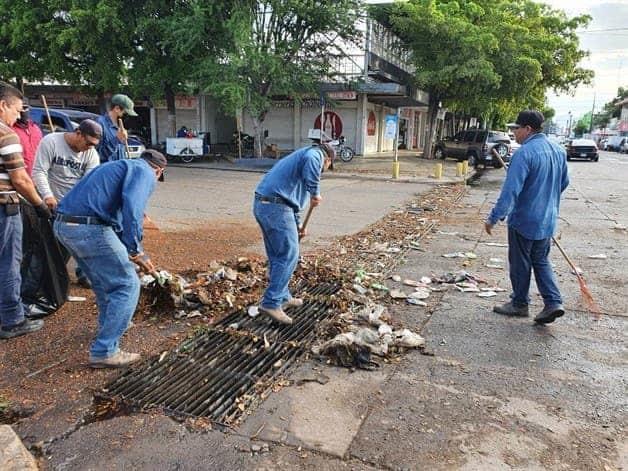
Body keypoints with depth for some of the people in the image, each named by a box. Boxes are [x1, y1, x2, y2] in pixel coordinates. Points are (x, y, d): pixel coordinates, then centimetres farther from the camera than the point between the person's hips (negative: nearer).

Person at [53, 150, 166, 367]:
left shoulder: (117, 166, 29)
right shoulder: (144, 172, 1)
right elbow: (131, 205, -21)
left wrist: (135, 253, 39)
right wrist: (135, 250, -14)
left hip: (63, 225, 9)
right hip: (90, 229, -9)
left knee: (104, 280, 28)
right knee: (127, 286, 2)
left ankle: (112, 324, 47)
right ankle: (104, 352, 3)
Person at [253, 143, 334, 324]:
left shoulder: (299, 156, 31)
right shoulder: (315, 153, 4)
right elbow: (310, 162, -25)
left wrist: (297, 225, 41)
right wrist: (315, 193, -12)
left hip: (261, 204, 9)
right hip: (276, 207, -9)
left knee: (276, 256, 18)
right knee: (288, 256, -2)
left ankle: (282, 297, 29)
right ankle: (271, 303, 0)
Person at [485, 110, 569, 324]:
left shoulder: (524, 153, -21)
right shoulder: (558, 150, 6)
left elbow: (510, 190, -26)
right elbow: (564, 182, 19)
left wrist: (493, 218, -23)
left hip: (524, 220, -7)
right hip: (548, 220, 8)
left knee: (520, 264, 8)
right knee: (541, 261, 19)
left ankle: (519, 304, 22)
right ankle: (553, 302, 10)